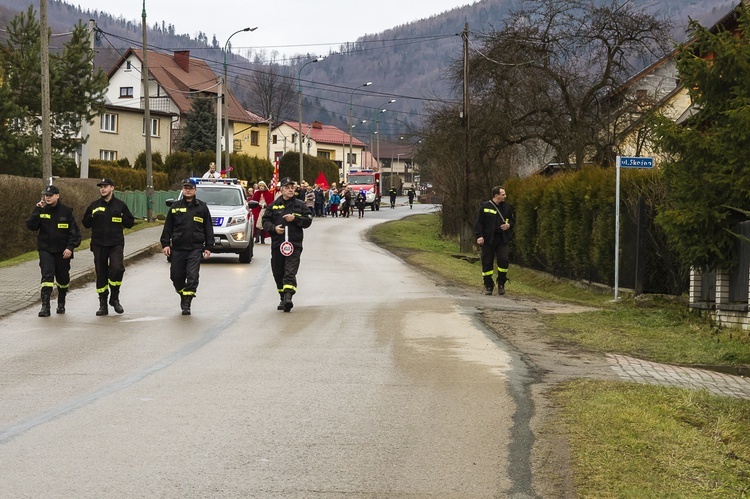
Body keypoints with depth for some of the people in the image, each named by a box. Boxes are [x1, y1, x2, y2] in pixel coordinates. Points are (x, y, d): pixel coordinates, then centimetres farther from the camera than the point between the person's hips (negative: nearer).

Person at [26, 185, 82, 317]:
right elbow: (31, 226, -11)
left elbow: (74, 232, -1)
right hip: (45, 250, 0)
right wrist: (37, 211, -18)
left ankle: (61, 304, 35)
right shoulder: (41, 211, 1)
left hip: (62, 251, 0)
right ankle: (45, 306, -19)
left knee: (63, 279, 13)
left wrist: (70, 247, -11)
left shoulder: (66, 212, -2)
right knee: (47, 275, -16)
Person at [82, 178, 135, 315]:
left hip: (116, 243, -2)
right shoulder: (94, 206, 10)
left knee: (117, 268, -20)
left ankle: (115, 298, 0)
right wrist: (92, 218, -5)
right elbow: (85, 223, 13)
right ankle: (103, 304, 12)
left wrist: (122, 218, -7)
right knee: (101, 274, 4)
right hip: (98, 244, 2)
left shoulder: (120, 205, 6)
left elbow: (130, 223, 10)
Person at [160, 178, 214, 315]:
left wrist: (208, 247, 4)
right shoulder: (175, 206, 9)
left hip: (195, 249, -2)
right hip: (177, 248, 2)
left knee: (192, 277, -10)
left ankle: (186, 304, -6)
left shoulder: (202, 207, 7)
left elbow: (208, 228, 9)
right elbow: (167, 227, 11)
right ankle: (183, 295, 31)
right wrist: (165, 243, 2)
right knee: (176, 277, 6)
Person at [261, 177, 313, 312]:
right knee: (278, 273, 8)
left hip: (294, 244, -2)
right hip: (277, 244, 2)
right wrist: (274, 228, -9)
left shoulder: (300, 205, 7)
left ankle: (288, 297, -24)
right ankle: (283, 298, 21)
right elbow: (265, 221, 9)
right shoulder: (274, 205, 9)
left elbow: (308, 220, 3)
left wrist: (294, 219, -10)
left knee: (290, 272, -14)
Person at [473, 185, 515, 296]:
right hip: (488, 239, -2)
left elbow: (513, 220, 23)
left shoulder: (507, 207, 10)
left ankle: (501, 284, 5)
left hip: (502, 239, 2)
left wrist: (509, 225, 1)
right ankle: (488, 286, 13)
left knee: (503, 260, -12)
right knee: (487, 262, 1)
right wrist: (479, 236, -13)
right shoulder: (485, 207, -2)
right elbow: (478, 222, -3)